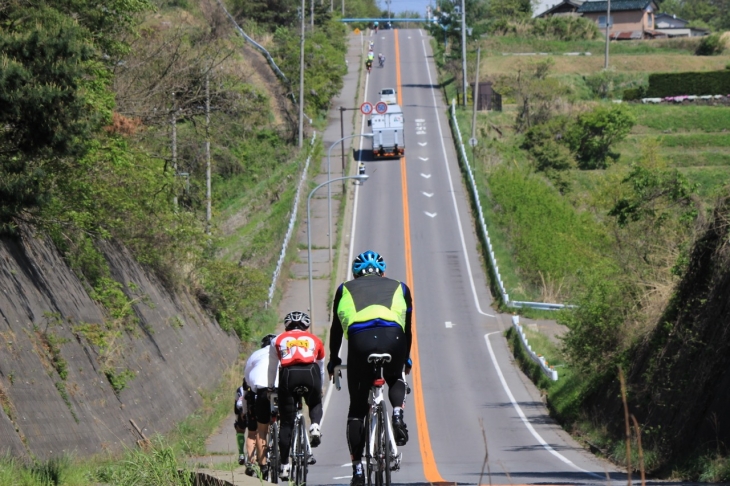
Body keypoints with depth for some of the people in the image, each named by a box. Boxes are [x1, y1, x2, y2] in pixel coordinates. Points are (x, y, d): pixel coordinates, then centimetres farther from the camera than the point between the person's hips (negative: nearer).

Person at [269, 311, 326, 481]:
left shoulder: (279, 340, 27)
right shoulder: (314, 340, 29)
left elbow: (272, 369, 30)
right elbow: (321, 368, 39)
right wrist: (320, 389, 53)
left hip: (288, 374, 0)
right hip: (310, 372, 0)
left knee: (286, 422, 7)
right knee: (315, 403, 30)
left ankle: (284, 466, 6)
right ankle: (315, 426, -3)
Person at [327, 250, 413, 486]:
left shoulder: (345, 289, 31)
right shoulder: (399, 288, 32)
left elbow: (336, 329, 36)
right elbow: (407, 328, 39)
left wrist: (333, 360, 49)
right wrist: (406, 359, 53)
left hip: (359, 340, -1)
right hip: (393, 338, 1)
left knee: (357, 408, 11)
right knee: (395, 378, 33)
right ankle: (397, 415, 2)